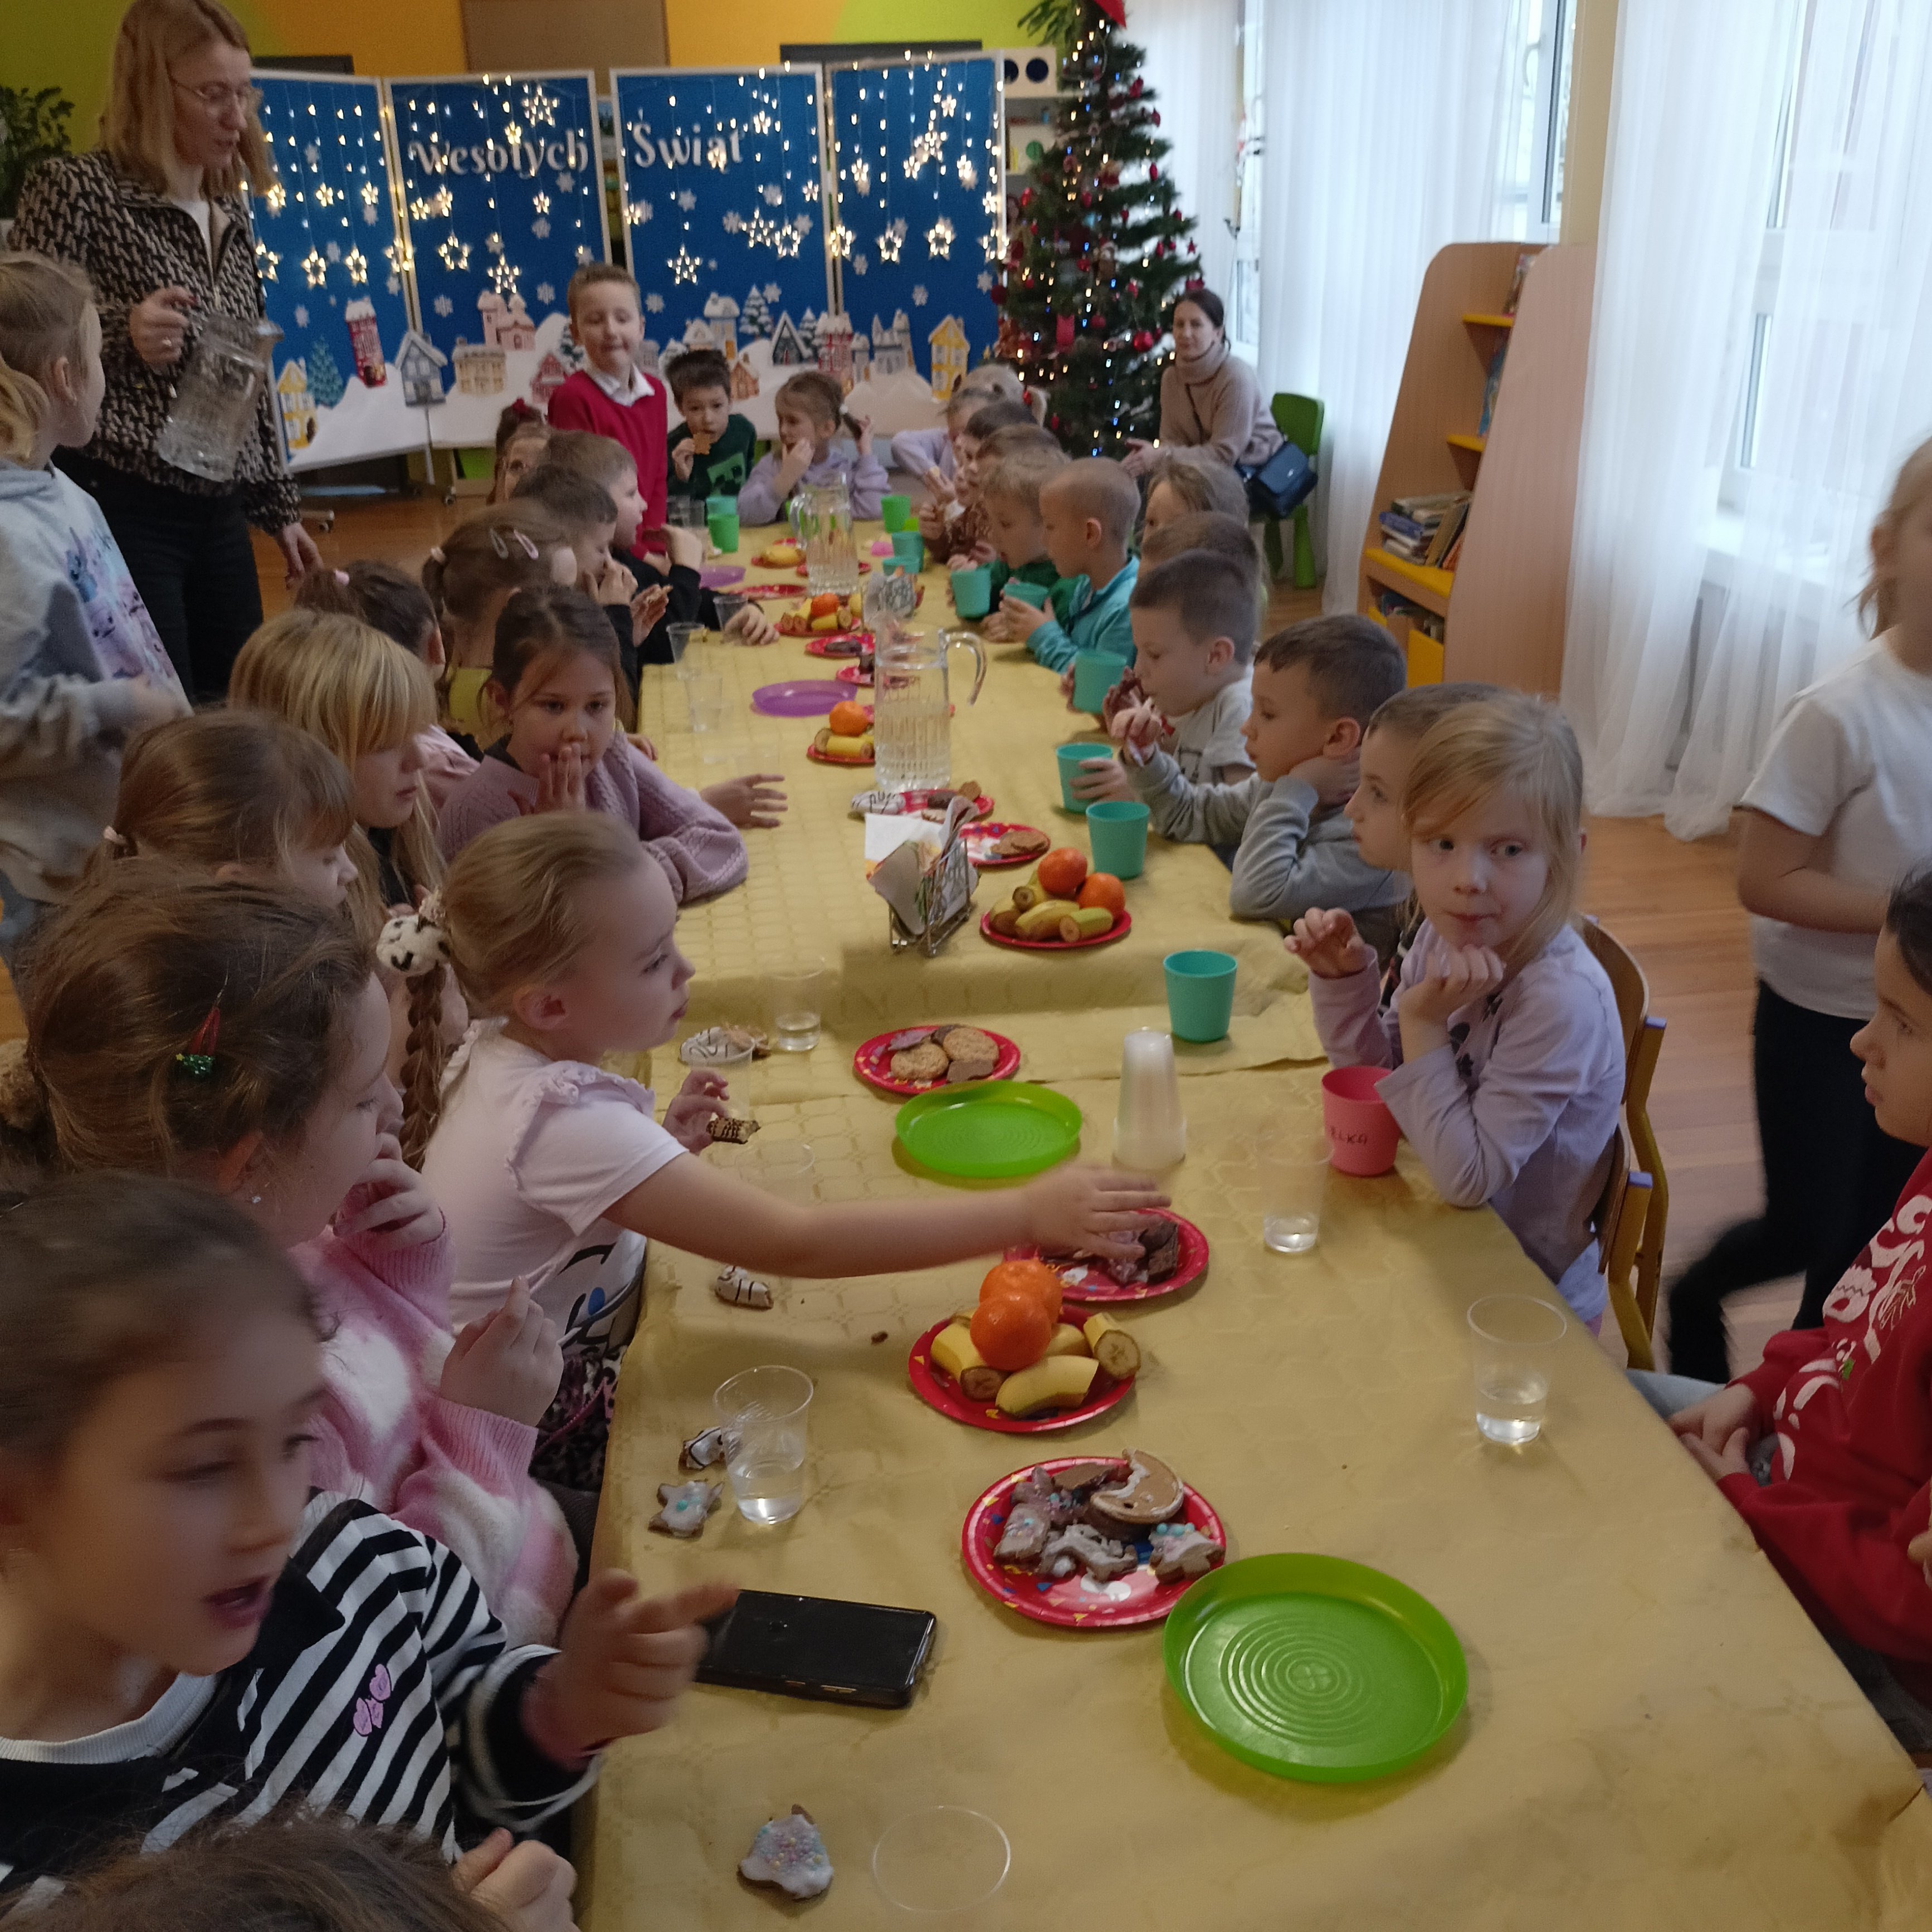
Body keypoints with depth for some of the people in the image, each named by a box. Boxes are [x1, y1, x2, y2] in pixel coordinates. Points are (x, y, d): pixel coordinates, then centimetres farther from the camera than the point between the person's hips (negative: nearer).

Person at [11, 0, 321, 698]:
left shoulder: (231, 214, 16)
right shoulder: (76, 187, -5)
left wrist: (280, 507, 20)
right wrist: (121, 332, -23)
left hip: (221, 516, 7)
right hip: (121, 510, -7)